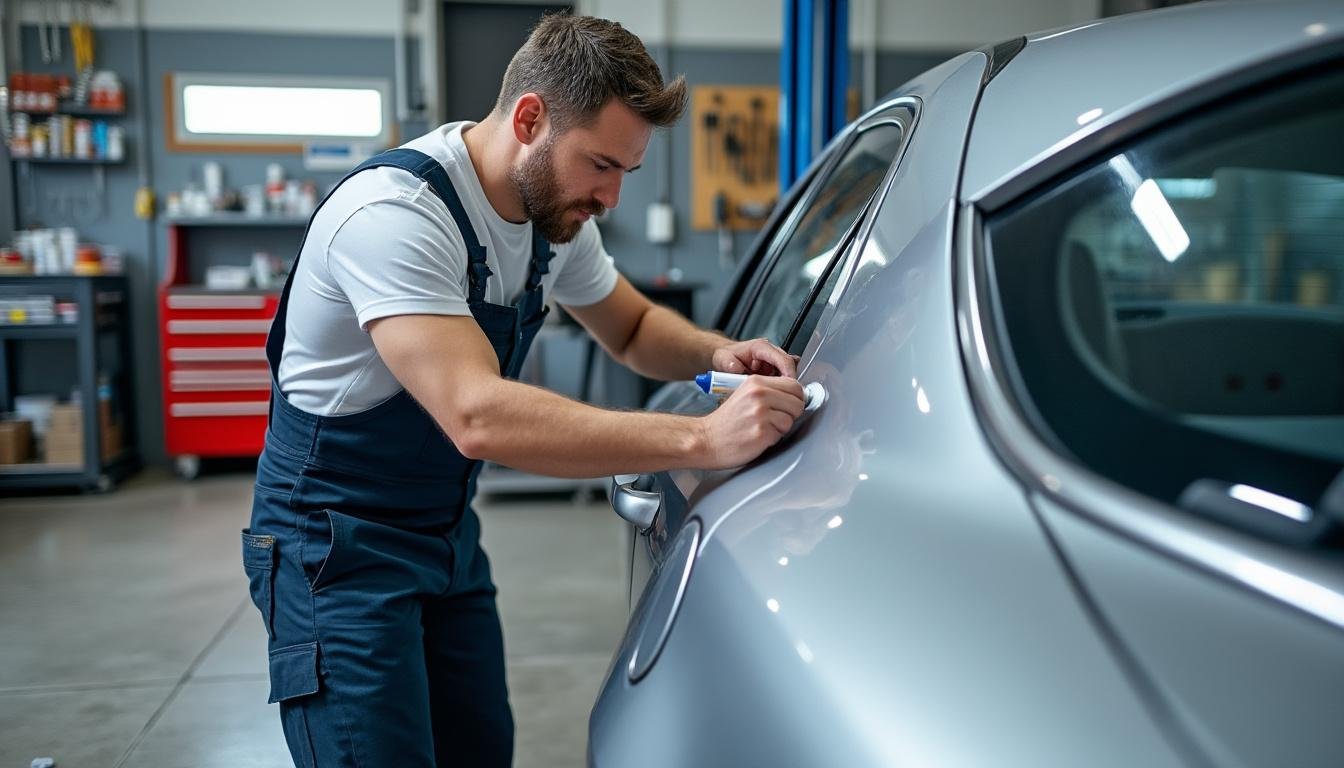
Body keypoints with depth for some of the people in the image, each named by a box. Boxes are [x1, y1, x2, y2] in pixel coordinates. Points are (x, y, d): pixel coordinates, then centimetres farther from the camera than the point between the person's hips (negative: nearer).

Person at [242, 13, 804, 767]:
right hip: (338, 547, -7)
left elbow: (634, 328, 13)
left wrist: (716, 353, -9)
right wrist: (702, 438, -39)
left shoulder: (556, 212, -2)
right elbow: (478, 417, -38)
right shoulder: (395, 211, -28)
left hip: (450, 535, 7)